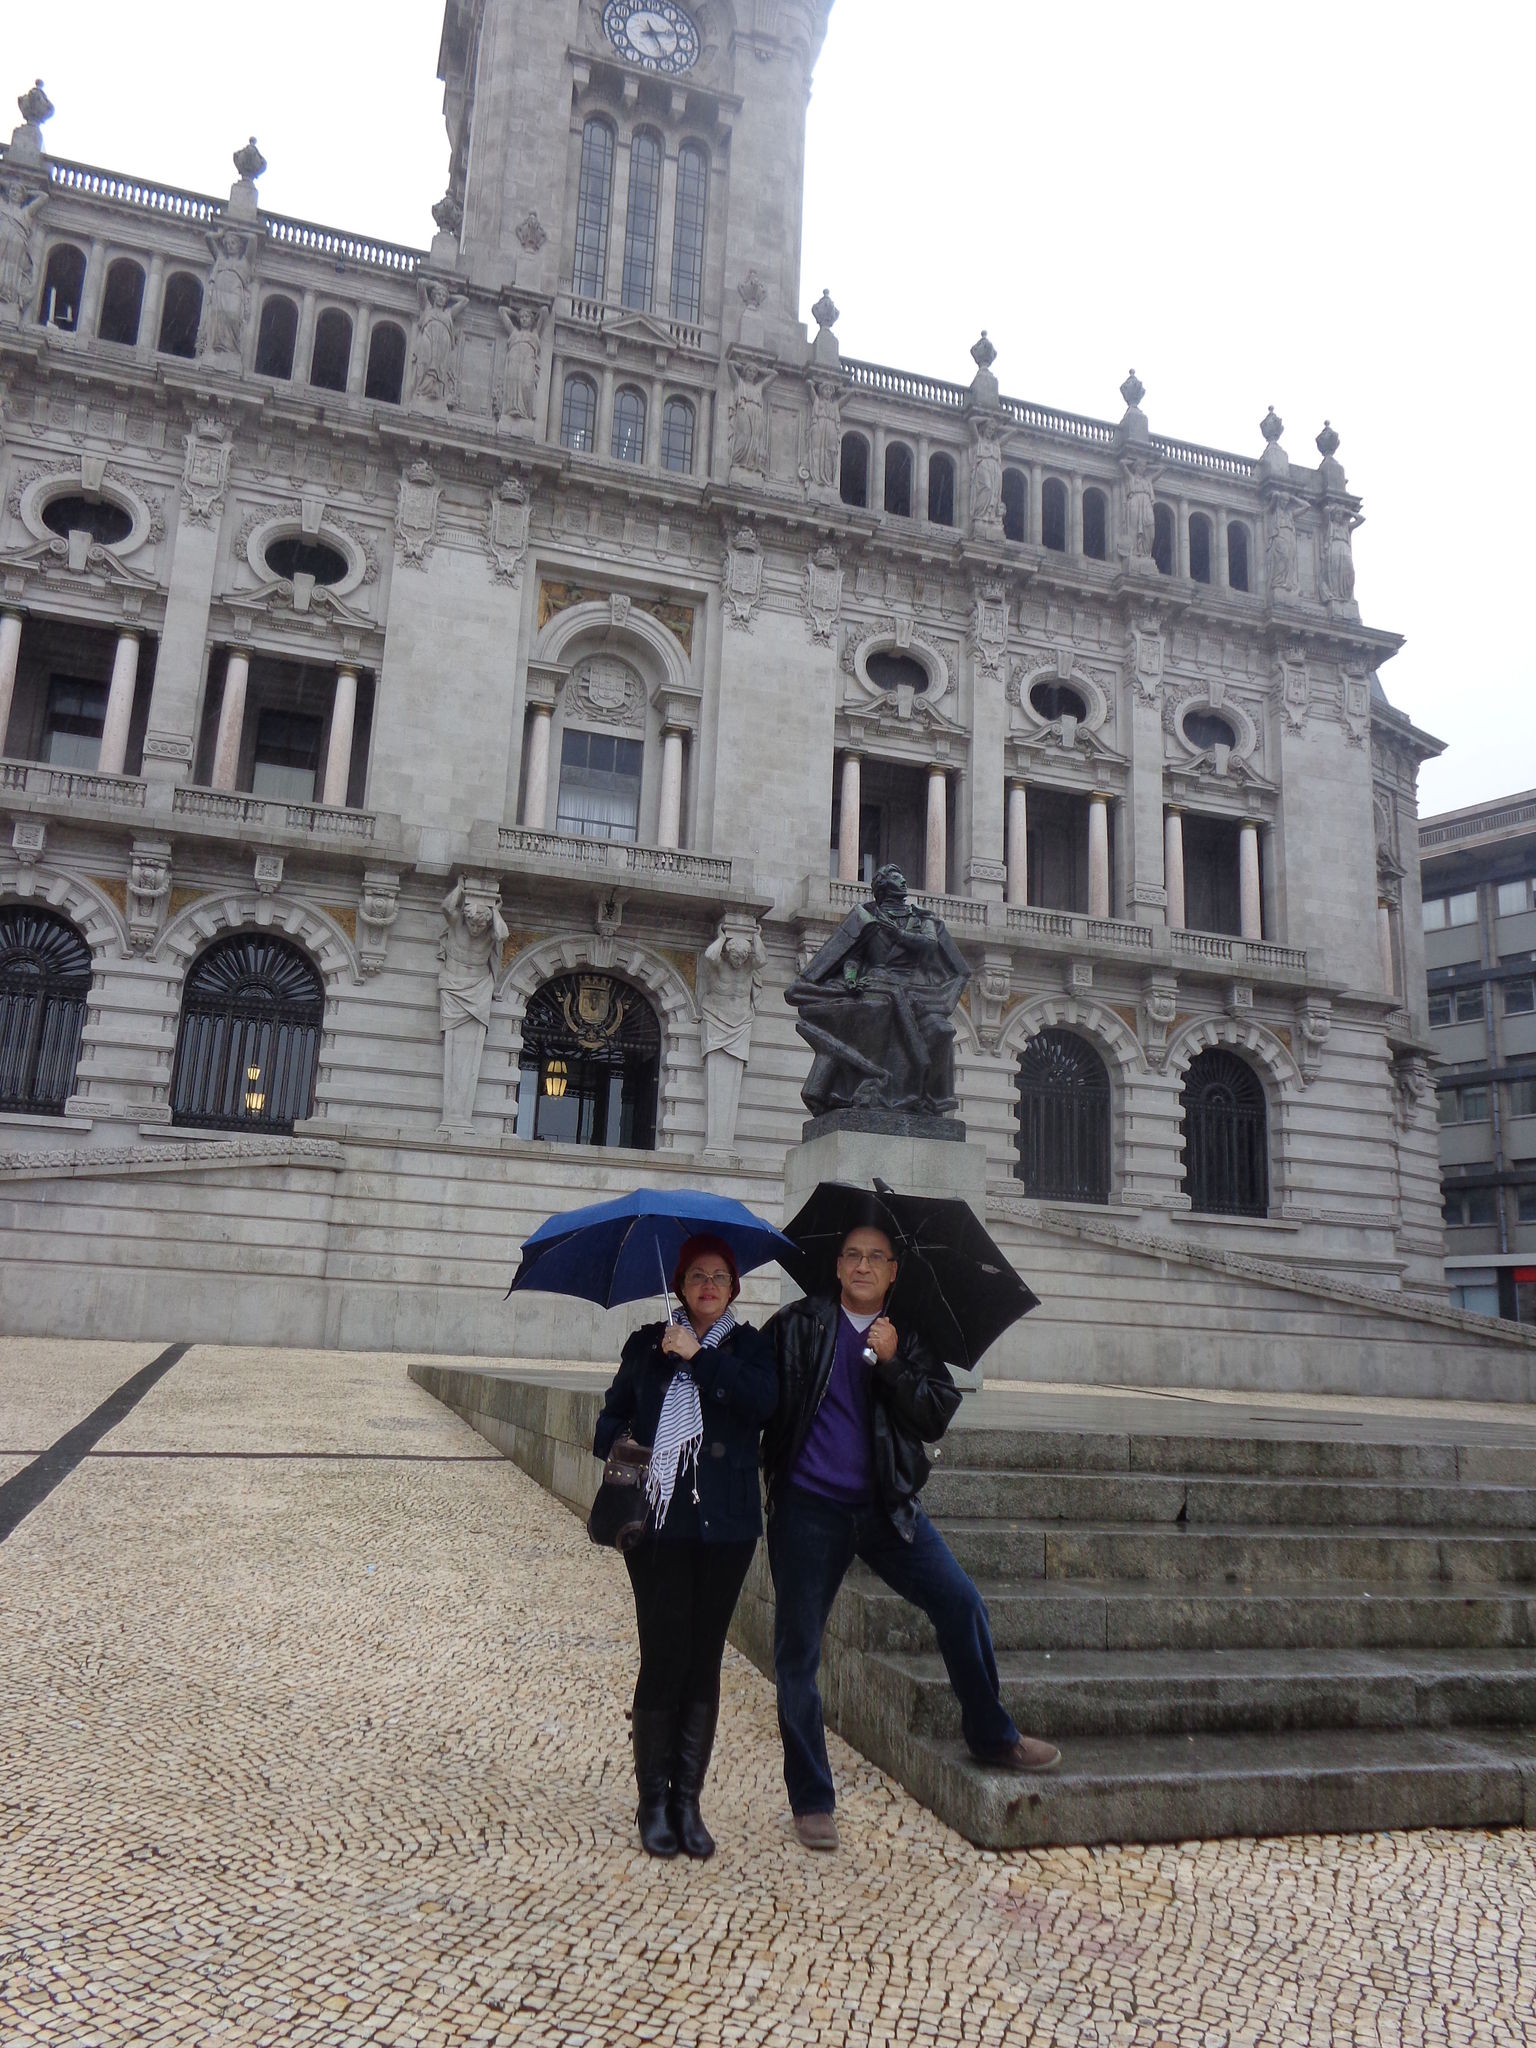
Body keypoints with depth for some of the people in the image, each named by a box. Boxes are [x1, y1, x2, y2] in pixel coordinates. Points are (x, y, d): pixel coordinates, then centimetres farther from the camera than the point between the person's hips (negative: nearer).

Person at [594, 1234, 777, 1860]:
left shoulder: (748, 1345, 7)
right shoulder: (647, 1344, 10)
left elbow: (765, 1401, -12)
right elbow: (614, 1415, 14)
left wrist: (700, 1356, -15)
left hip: (726, 1526, 0)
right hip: (658, 1525, 0)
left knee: (704, 1660, 5)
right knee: (663, 1656, -3)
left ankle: (687, 1801, 16)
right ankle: (654, 1801, 10)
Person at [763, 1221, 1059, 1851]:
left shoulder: (910, 1340, 7)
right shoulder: (797, 1326, 1)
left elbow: (937, 1416, -3)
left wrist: (892, 1363, -15)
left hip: (887, 1507, 2)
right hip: (808, 1509, -2)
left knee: (962, 1604, -3)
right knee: (797, 1653, 4)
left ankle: (992, 1737, 20)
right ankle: (811, 1801, 19)